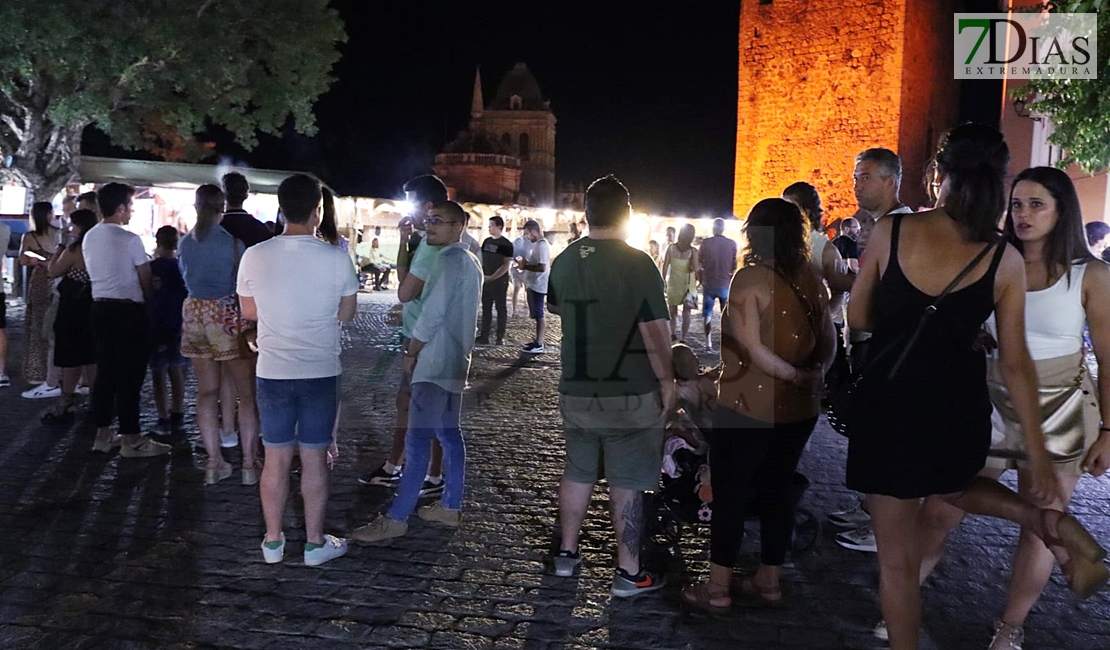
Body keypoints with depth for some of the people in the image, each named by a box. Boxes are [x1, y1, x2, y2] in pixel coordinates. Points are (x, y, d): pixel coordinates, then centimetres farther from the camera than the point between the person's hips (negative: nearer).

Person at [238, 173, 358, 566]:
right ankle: (315, 542, 19)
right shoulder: (336, 258, -12)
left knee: (276, 458, 12)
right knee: (314, 458, 9)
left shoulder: (255, 256, -7)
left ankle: (273, 541, 22)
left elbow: (249, 312, 6)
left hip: (273, 372, 2)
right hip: (321, 373, -1)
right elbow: (346, 314, 1)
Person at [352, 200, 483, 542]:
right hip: (453, 360, 10)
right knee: (448, 433, 14)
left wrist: (411, 351, -8)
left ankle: (396, 519, -7)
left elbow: (433, 313, -20)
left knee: (418, 438, -9)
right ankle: (450, 507, 21)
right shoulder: (469, 261, 15)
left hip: (436, 363, -10)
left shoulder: (450, 260, -15)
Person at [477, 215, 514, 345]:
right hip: (486, 280, 5)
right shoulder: (487, 241, 10)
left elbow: (506, 266, -12)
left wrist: (492, 277, -17)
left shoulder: (506, 244, -7)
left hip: (500, 281, -5)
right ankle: (484, 336, 10)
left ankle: (500, 337, 5)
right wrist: (481, 275, 1)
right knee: (486, 309, 7)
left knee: (500, 308, 1)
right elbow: (482, 259, 15)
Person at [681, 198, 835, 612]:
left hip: (748, 408, -6)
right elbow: (828, 339, 6)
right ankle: (769, 581, 27)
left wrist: (795, 376, -12)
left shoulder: (751, 277, -14)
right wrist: (815, 374, -7)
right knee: (776, 493, 16)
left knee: (729, 497, 5)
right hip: (799, 409, 6)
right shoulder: (811, 278, 4)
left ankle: (717, 589, 13)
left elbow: (752, 348, -20)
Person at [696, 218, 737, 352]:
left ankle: (708, 344, 5)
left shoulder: (705, 243, -4)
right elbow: (735, 267, 1)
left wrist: (700, 280, 15)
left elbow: (698, 265, 0)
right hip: (725, 285, 0)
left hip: (709, 284, 0)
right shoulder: (732, 244, -3)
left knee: (707, 315, 9)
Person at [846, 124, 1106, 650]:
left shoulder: (890, 231, -11)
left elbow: (858, 318, -1)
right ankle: (1048, 522, 13)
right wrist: (1037, 455, 2)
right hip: (959, 413, 3)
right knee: (949, 483, 36)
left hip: (889, 408, -3)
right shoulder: (1004, 259, -6)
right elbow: (1015, 364, -5)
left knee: (897, 556, 11)